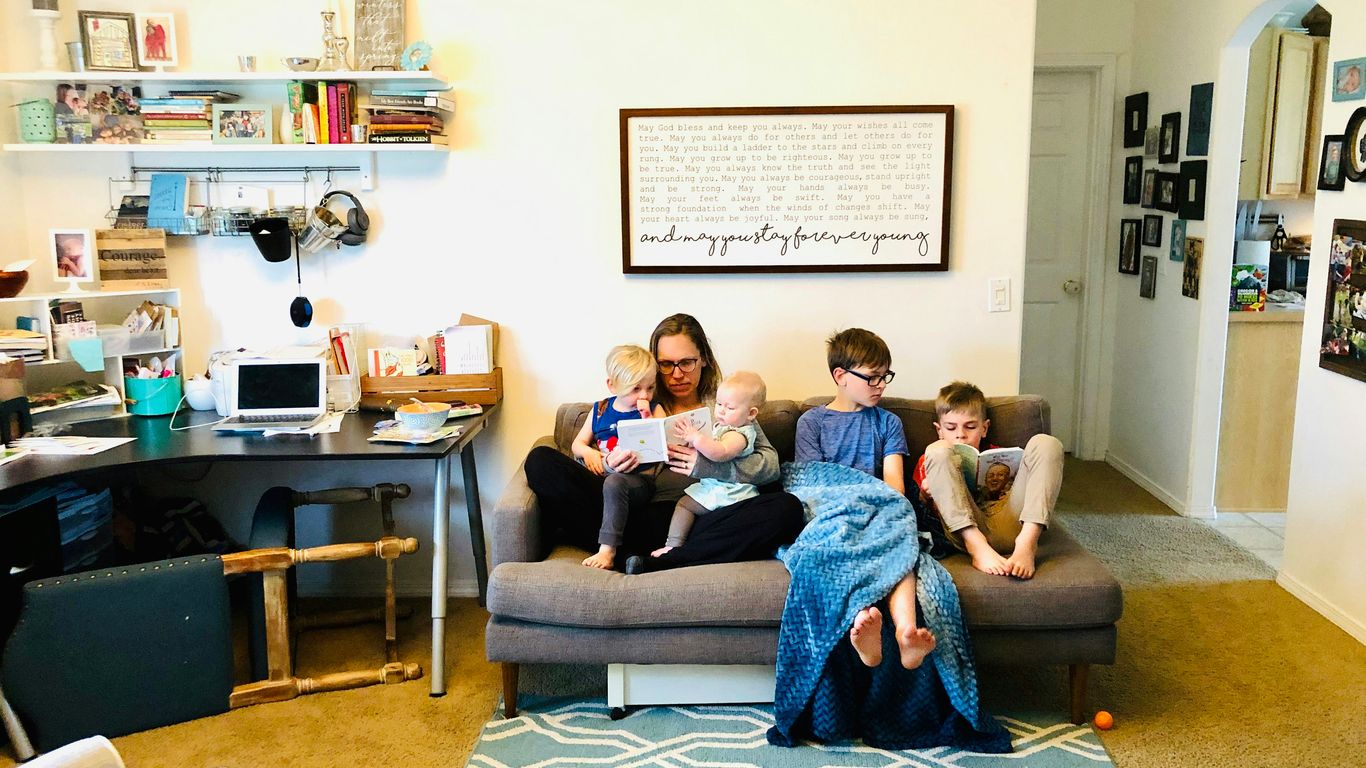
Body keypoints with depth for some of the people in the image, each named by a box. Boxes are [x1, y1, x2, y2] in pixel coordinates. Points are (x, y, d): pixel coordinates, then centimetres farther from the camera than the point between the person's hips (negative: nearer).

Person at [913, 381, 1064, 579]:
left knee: (1044, 443, -7)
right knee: (938, 452, -17)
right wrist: (925, 493, -5)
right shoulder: (928, 460, 26)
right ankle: (977, 546, -34)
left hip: (1009, 527, 2)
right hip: (965, 531, -2)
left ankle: (1027, 542, -28)